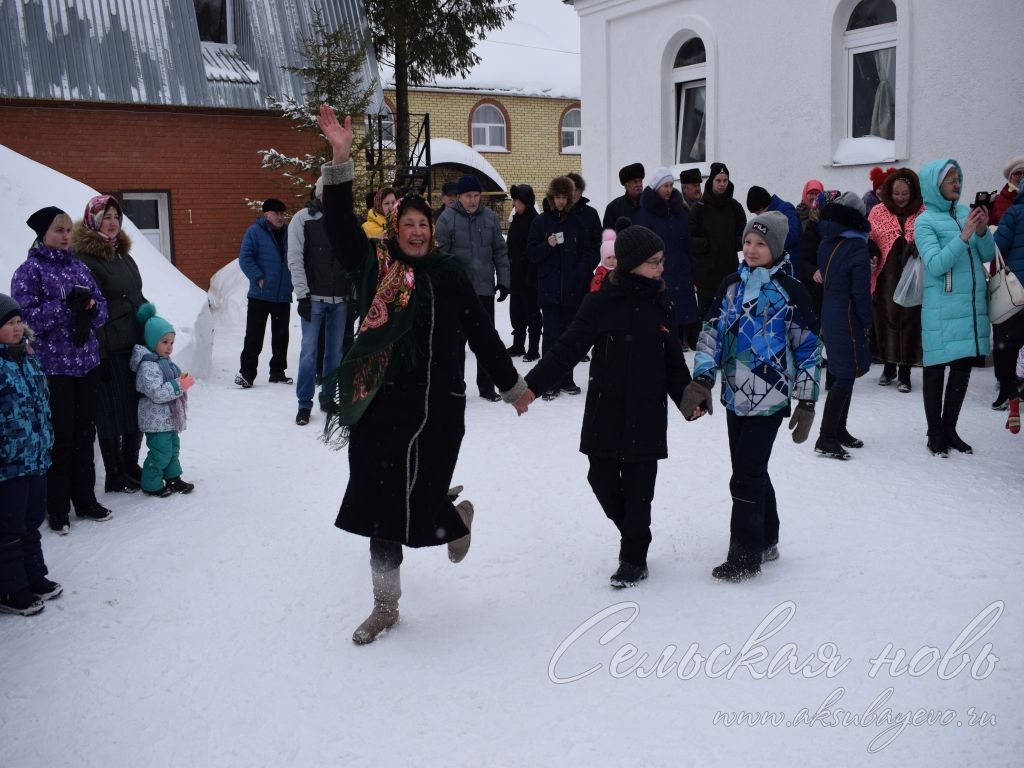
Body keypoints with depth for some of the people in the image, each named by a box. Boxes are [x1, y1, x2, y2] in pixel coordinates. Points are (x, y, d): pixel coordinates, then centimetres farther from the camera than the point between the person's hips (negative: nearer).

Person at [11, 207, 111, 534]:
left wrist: (89, 309, -12)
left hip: (87, 362, 5)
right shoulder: (29, 271, -6)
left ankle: (85, 499, 24)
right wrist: (67, 304, -22)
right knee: (60, 438, -1)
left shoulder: (79, 267, 10)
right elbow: (27, 317, -14)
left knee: (85, 434, 12)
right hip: (53, 366, -5)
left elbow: (102, 308, 11)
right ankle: (57, 508, 11)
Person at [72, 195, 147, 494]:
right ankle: (115, 476, 13)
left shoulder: (123, 254, 14)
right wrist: (99, 356, -18)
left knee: (137, 409, 13)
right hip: (109, 352, -8)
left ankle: (131, 467, 27)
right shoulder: (85, 260, -12)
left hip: (137, 345, 8)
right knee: (113, 413, 1)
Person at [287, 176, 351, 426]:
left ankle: (328, 398, 20)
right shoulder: (303, 219, -1)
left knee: (335, 351, 8)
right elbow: (295, 260, -5)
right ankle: (304, 403, 5)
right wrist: (303, 295, -11)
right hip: (314, 298, -3)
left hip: (340, 299, 3)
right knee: (309, 351, -3)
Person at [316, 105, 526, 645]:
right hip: (378, 402, 3)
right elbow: (339, 223, -3)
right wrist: (340, 158, -12)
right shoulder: (373, 262, 6)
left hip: (434, 404, -3)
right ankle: (385, 607, 24)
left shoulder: (448, 272, 0)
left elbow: (480, 332, 4)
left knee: (414, 501, -5)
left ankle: (458, 516, 33)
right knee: (381, 503, 9)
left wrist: (511, 384, 9)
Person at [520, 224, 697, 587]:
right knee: (602, 477, 6)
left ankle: (634, 558, 17)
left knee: (638, 485, 5)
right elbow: (568, 347, -12)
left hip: (647, 412, 1)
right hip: (605, 410, -1)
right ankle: (633, 534, 31)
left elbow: (673, 360, 12)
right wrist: (533, 385, -20)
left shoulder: (662, 305, 3)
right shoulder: (601, 302, -8)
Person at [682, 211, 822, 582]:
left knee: (746, 477, -7)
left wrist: (806, 401, -4)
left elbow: (809, 347, -4)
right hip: (735, 396, 6)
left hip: (769, 399, -6)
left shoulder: (790, 292, -7)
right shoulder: (732, 285, 8)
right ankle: (766, 541, 30)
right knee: (751, 472, 14)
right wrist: (702, 378, -6)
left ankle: (745, 556, 4)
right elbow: (712, 333, 7)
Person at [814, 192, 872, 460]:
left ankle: (839, 430, 24)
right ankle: (826, 439, -6)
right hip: (847, 317, -8)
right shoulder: (857, 247, -16)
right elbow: (861, 291, -15)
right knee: (846, 376, -4)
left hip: (828, 314, 8)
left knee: (842, 374, 16)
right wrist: (866, 323, -5)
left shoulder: (827, 242, 6)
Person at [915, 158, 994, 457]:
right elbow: (935, 264, -16)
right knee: (936, 368, 4)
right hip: (942, 308, -6)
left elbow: (988, 256, 8)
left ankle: (950, 429, 25)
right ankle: (935, 434, 14)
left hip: (974, 305, 6)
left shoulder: (965, 212, 9)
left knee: (963, 368, 12)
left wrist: (982, 231, -10)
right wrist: (964, 236, -23)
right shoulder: (925, 222, -6)